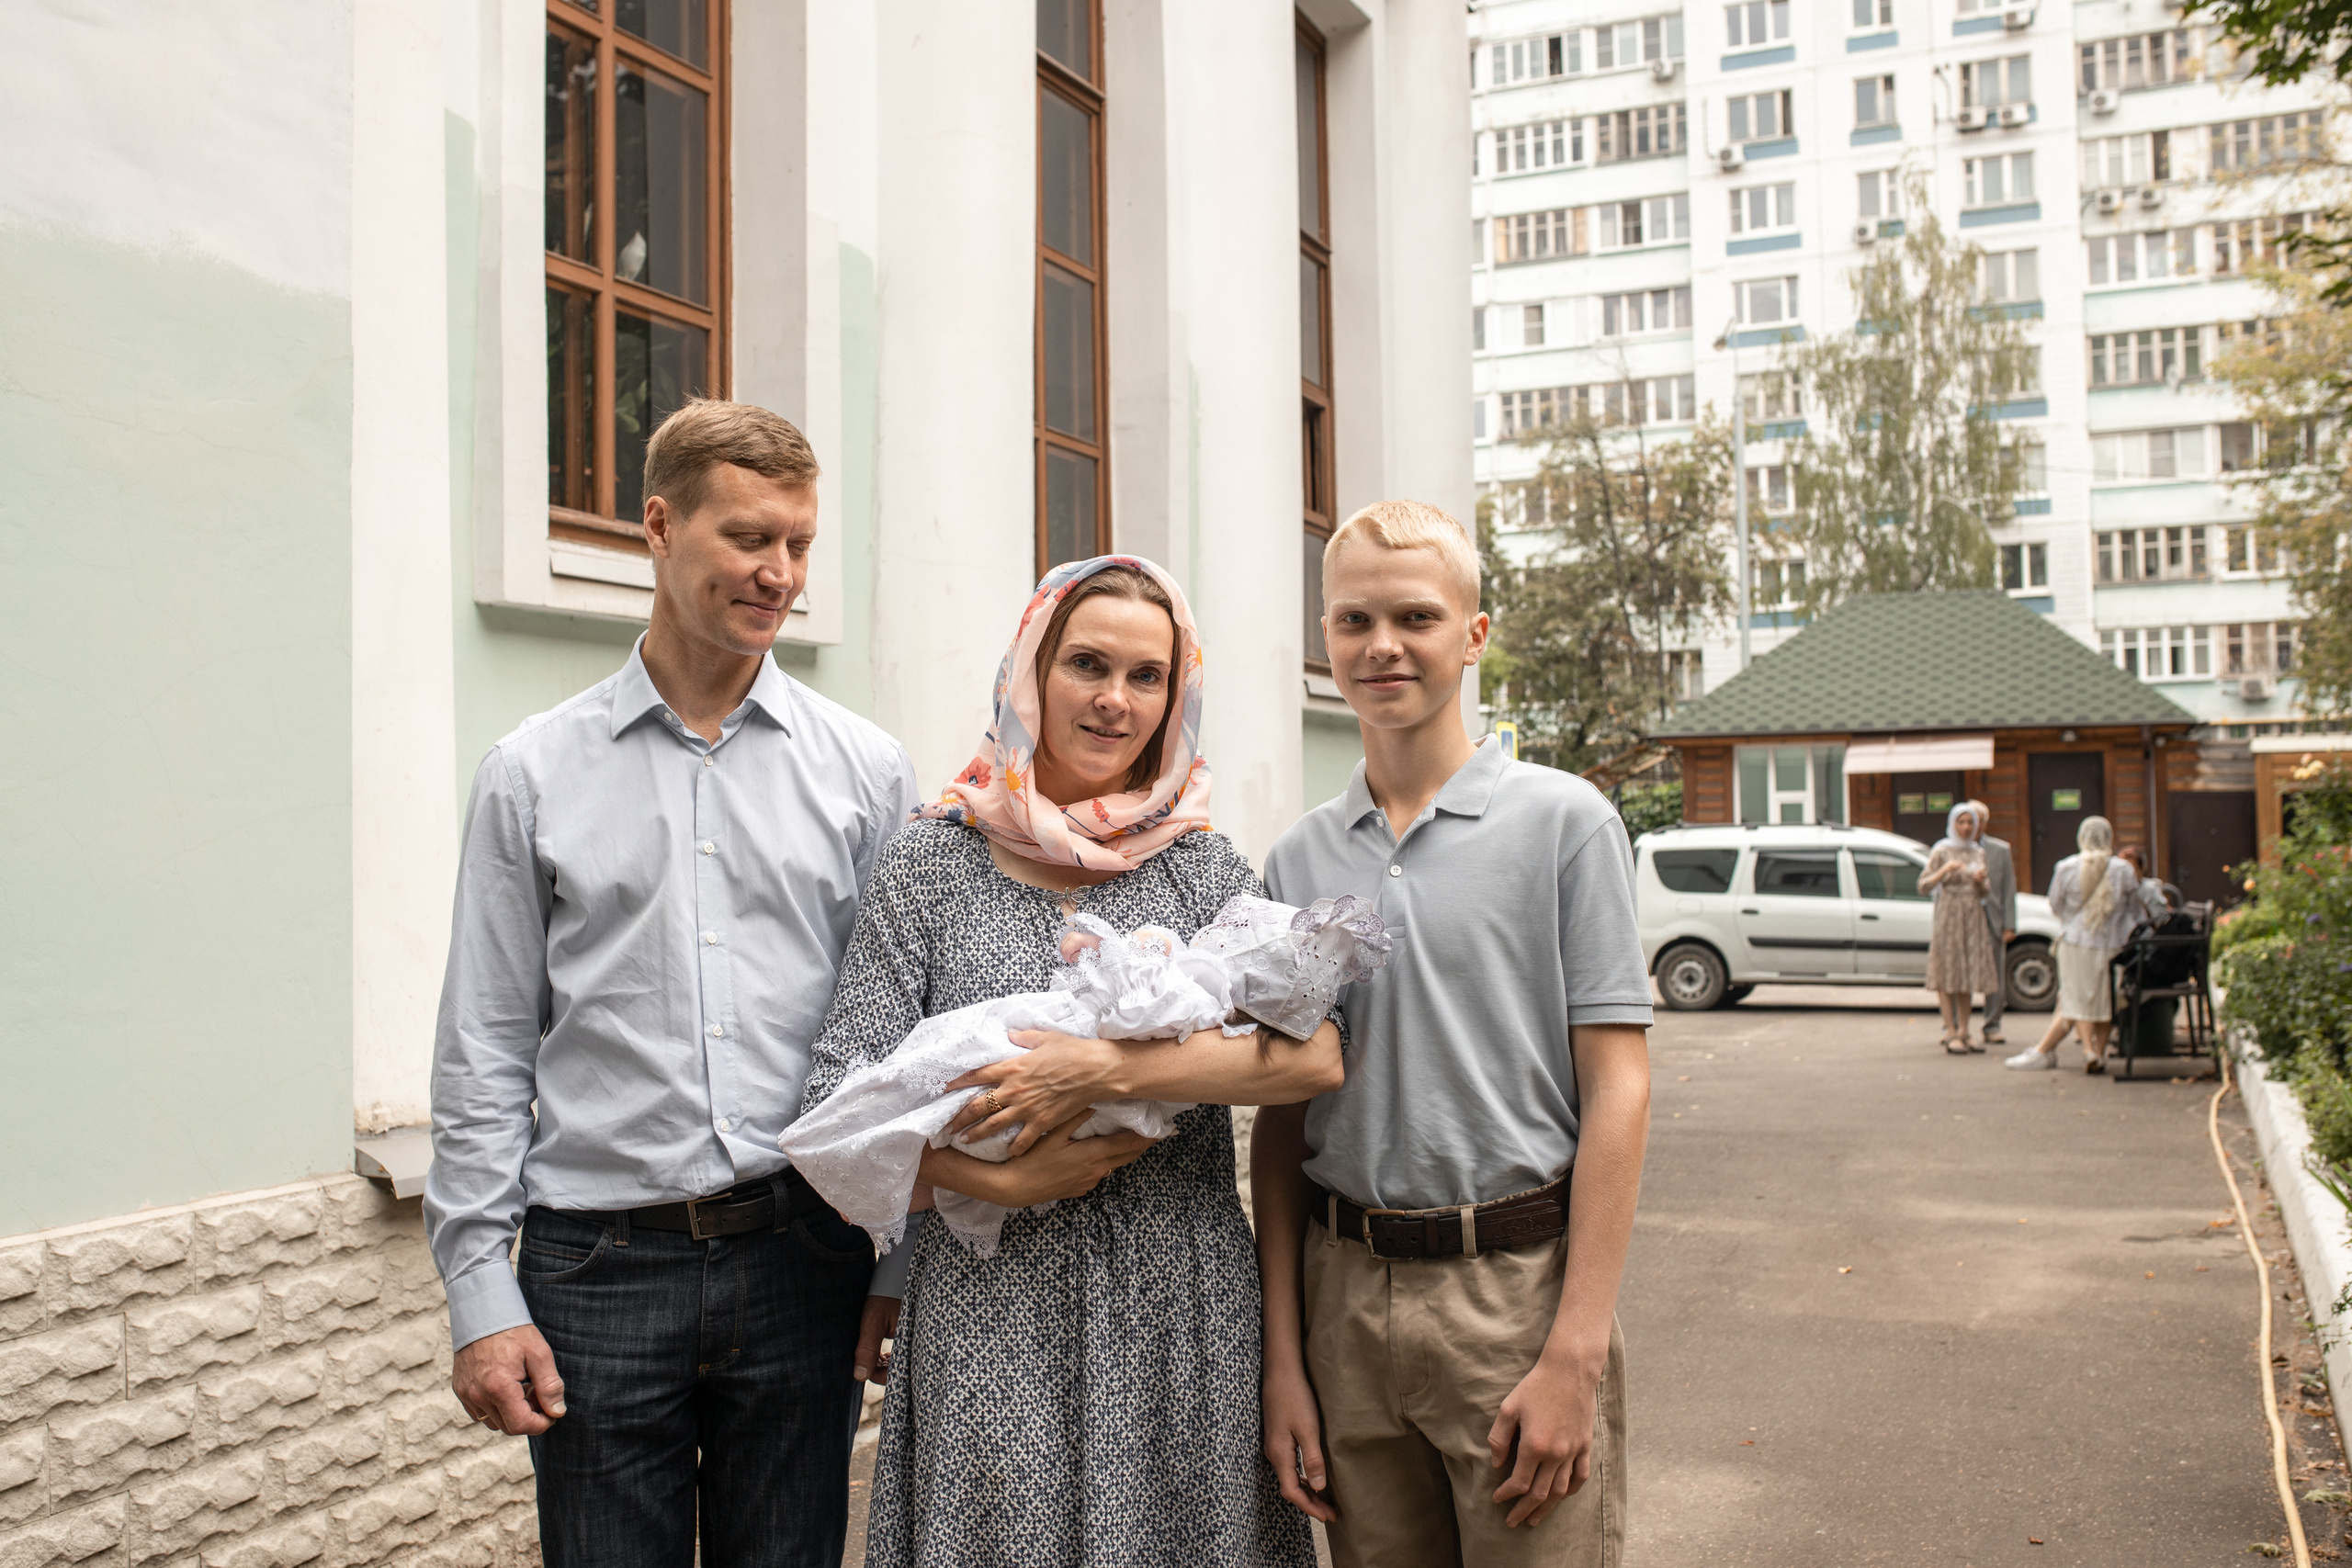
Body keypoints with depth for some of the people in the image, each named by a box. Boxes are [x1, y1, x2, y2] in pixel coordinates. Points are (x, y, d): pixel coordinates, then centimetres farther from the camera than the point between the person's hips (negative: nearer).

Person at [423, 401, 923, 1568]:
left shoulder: (865, 770, 5)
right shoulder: (533, 773, 4)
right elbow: (486, 1049, 4)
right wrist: (481, 1290, -2)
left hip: (802, 1254, 1)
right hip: (599, 1262, -1)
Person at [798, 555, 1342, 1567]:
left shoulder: (1205, 868, 4)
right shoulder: (931, 866, 2)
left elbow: (1315, 1057, -11)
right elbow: (844, 1096, -2)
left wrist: (1101, 1071, -19)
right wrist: (1007, 1184, -14)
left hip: (1182, 1315, 1)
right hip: (991, 1321, -1)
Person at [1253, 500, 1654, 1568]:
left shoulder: (1563, 821, -3)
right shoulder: (1297, 860, 8)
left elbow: (1616, 1093, -7)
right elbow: (1281, 1115, 10)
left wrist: (1574, 1355, -13)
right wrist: (1283, 1358, 5)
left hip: (1517, 1285, -3)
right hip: (1346, 1291, 4)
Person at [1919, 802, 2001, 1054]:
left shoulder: (1978, 852, 12)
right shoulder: (1941, 851, -2)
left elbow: (1986, 893, 13)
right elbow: (1924, 886, -7)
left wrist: (1981, 880, -8)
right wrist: (1945, 870, -21)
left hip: (1974, 918, 5)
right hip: (1949, 916, -5)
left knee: (1968, 974, 6)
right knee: (1947, 973, -6)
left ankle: (1964, 1031, 12)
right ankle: (1951, 1033, -5)